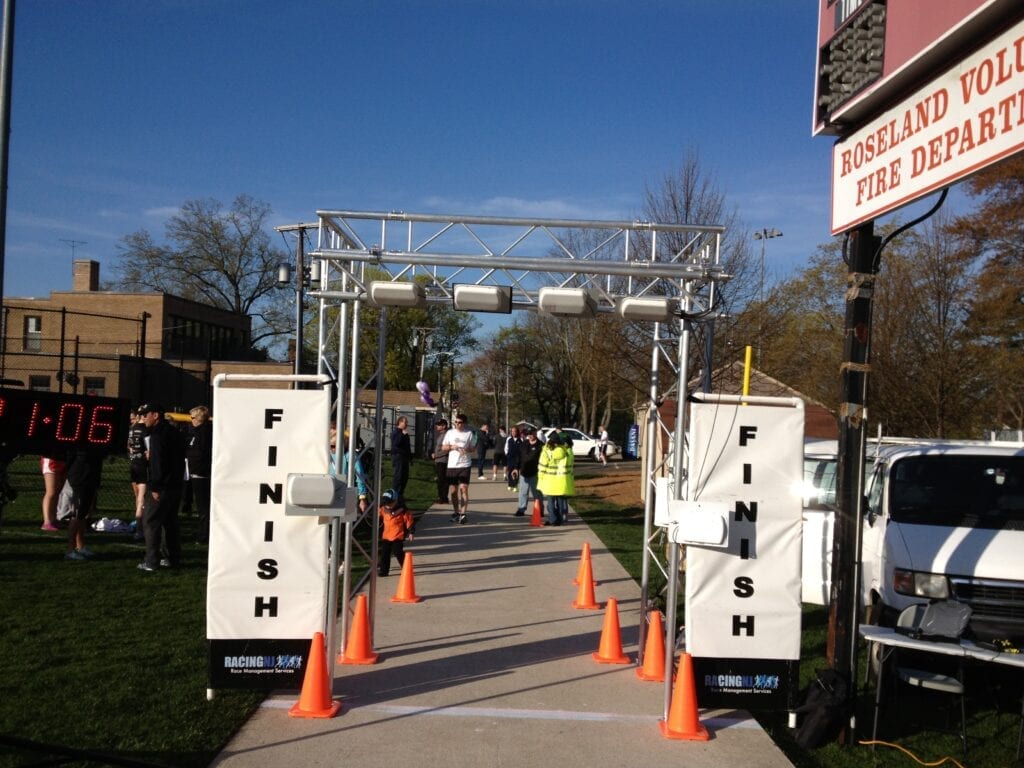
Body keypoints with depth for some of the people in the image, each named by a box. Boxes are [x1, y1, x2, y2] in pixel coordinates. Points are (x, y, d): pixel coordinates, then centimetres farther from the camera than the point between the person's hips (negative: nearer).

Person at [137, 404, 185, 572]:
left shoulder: (157, 435, -13)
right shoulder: (174, 432, 15)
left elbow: (157, 463, -20)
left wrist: (154, 487, -18)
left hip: (162, 487, -9)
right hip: (177, 484, 9)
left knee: (150, 522, -3)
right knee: (170, 521, 16)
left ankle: (151, 561, -5)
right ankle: (174, 558, 19)